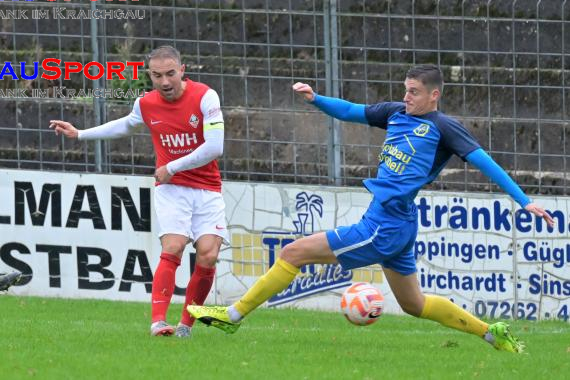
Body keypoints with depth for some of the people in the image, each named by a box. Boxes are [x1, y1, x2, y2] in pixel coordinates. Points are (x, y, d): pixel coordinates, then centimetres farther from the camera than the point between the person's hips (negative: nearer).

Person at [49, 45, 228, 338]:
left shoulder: (204, 97, -11)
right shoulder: (146, 104, 1)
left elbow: (215, 147, -16)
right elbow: (126, 126, 26)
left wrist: (171, 167, -11)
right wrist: (79, 134, 29)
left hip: (207, 189, -1)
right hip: (171, 189, 1)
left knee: (207, 255, -13)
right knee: (172, 249, -20)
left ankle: (186, 324, 3)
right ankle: (158, 321, -27)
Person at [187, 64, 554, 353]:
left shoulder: (444, 127, -7)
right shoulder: (397, 113, 13)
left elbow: (483, 161, -8)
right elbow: (351, 111, 20)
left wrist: (525, 201, -11)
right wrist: (315, 98, 2)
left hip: (383, 227, -9)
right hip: (397, 226, 9)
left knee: (293, 252, -6)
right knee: (414, 304, 22)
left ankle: (233, 315, 4)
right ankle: (492, 332, 28)